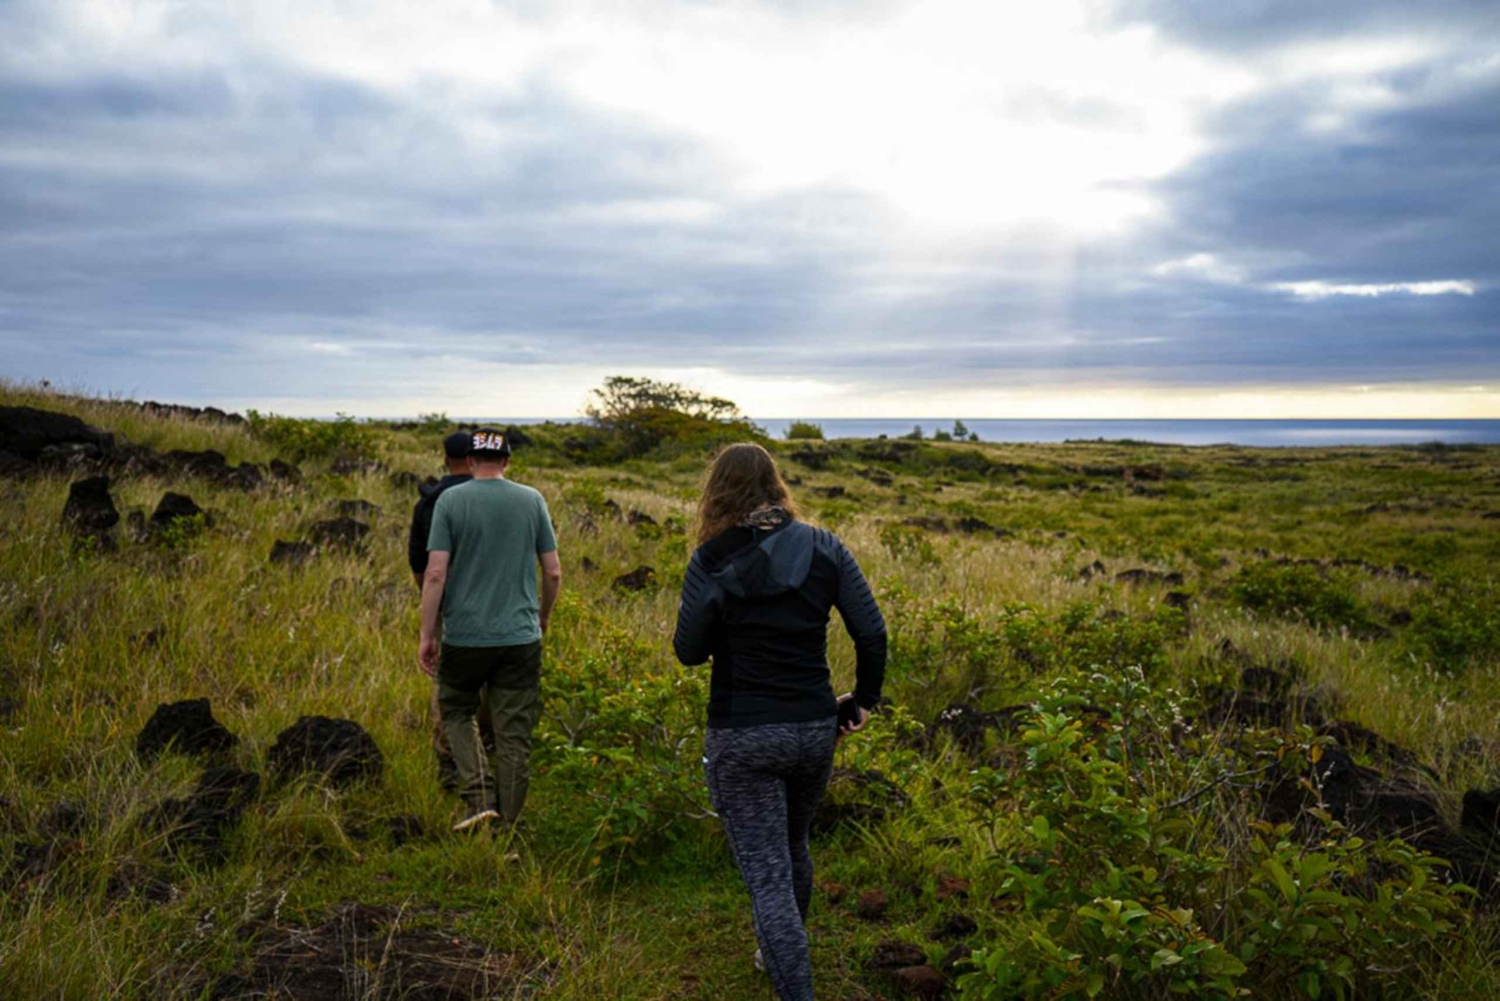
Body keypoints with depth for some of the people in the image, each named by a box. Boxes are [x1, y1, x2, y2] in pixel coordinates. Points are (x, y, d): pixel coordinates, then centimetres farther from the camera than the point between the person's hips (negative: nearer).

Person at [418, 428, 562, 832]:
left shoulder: (450, 500, -4)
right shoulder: (532, 500, 1)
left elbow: (435, 573, -9)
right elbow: (553, 572, 3)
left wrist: (427, 635, -2)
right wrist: (543, 616, 20)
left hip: (465, 635, -1)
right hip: (521, 636, 1)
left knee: (456, 711, 21)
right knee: (514, 733, 8)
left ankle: (480, 797, 4)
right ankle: (507, 824, 14)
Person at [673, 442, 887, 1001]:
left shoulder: (712, 560, -11)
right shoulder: (824, 548, -2)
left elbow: (689, 652, -4)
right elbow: (872, 632, -3)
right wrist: (863, 700, 9)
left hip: (743, 738, -5)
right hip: (815, 729, 5)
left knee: (766, 874, 2)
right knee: (793, 850, 27)